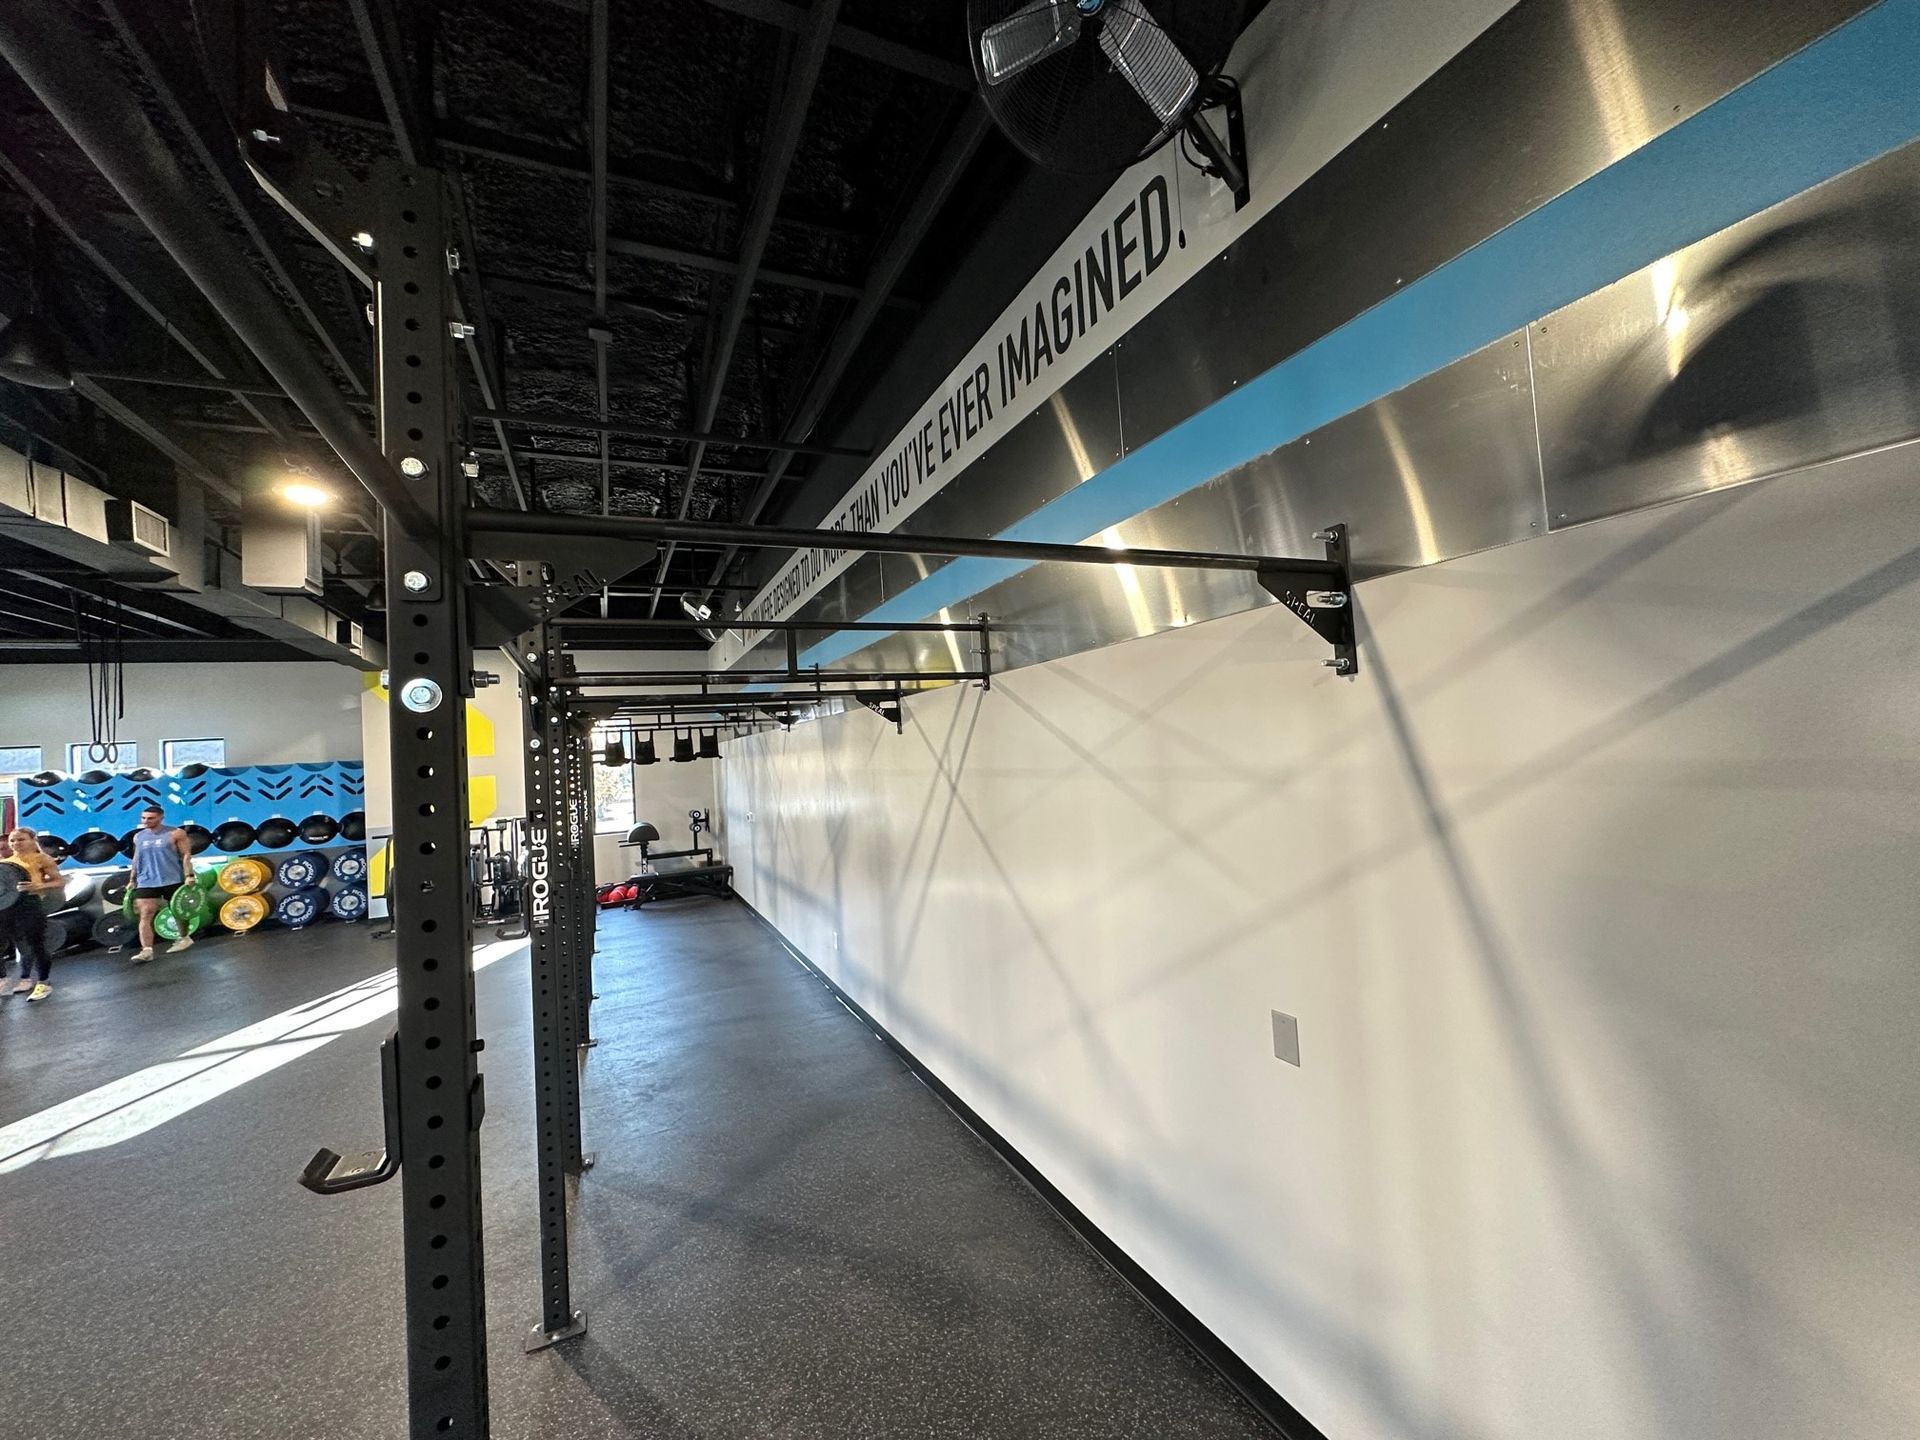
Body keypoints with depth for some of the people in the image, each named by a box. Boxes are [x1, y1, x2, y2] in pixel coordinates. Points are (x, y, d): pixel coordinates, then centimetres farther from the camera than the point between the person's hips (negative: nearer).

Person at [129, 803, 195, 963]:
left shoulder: (175, 834, -6)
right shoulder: (138, 837, 9)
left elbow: (186, 855, -8)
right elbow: (136, 859, 19)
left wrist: (189, 876, -16)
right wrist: (133, 880, 16)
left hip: (173, 880, -4)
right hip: (146, 882, 4)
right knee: (145, 915, -9)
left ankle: (184, 938, 30)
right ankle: (146, 950, -13)